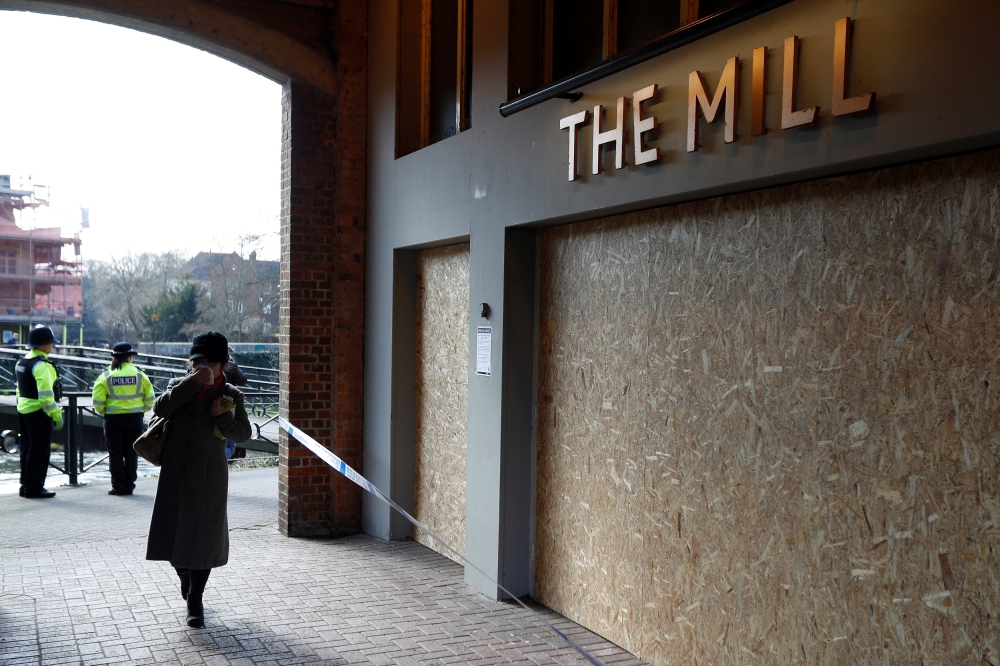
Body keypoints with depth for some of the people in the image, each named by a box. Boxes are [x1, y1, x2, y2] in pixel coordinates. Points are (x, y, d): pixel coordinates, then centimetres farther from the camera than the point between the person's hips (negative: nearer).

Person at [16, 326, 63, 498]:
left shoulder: (22, 362, 12)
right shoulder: (42, 366, -18)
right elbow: (46, 395, -24)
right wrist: (57, 415, -19)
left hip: (24, 411, 9)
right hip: (38, 414, -9)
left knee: (27, 449, 16)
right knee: (39, 452, -3)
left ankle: (26, 485, 22)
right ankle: (34, 488, 0)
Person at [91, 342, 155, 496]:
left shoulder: (106, 376, -4)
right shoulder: (139, 374, 0)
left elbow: (98, 402, -8)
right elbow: (149, 398, 1)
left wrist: (103, 413, 9)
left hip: (113, 418, -1)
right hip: (135, 418, 1)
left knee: (115, 453, 6)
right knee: (131, 453, 9)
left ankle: (118, 487, 5)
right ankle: (129, 486, 11)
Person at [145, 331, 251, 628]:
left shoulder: (231, 395, 4)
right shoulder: (179, 385, 7)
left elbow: (244, 433, -1)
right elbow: (160, 408, -13)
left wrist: (222, 416, -17)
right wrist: (192, 383, -18)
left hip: (210, 476, -1)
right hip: (176, 472, 2)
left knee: (204, 536, 0)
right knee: (173, 532, 6)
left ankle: (195, 599, 14)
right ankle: (185, 575, 37)